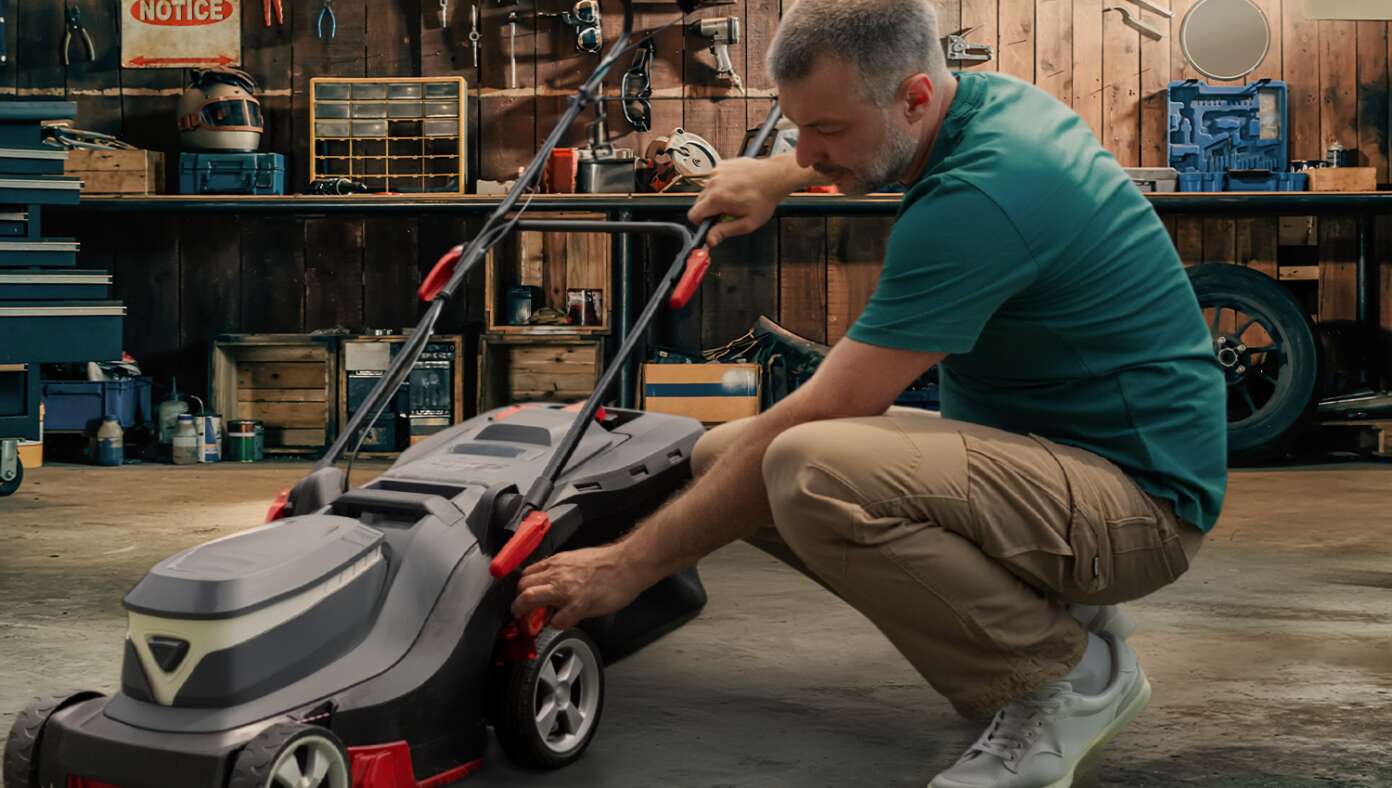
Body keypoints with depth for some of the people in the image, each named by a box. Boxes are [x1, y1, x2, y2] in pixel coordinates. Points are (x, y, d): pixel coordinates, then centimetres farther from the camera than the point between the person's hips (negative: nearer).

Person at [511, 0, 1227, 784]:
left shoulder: (978, 198, -26)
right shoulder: (982, 99, 2)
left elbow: (816, 414, -24)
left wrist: (629, 565, -17)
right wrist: (776, 176, 29)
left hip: (1139, 494, -10)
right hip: (1042, 448, 10)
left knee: (808, 470, -34)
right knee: (723, 456, 5)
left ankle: (1068, 676, -10)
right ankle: (1050, 605, 8)